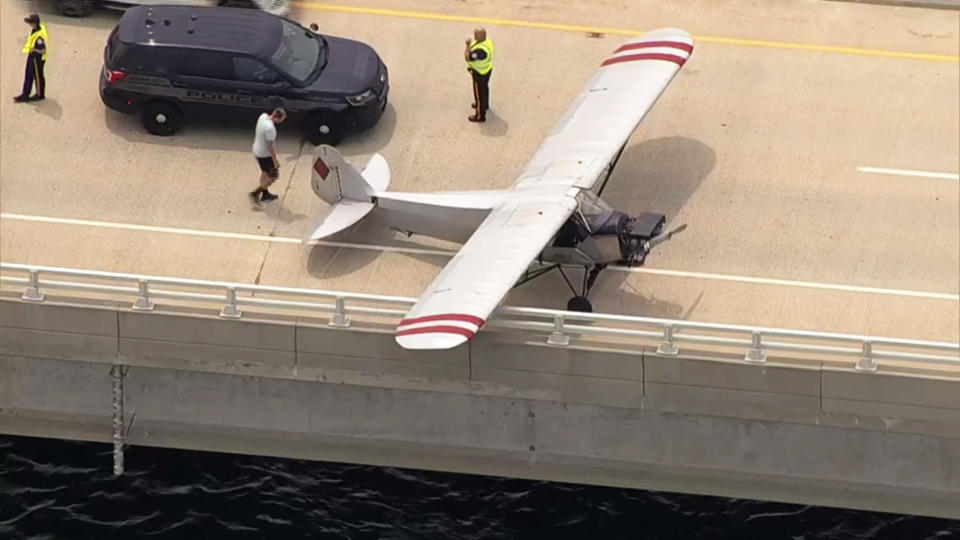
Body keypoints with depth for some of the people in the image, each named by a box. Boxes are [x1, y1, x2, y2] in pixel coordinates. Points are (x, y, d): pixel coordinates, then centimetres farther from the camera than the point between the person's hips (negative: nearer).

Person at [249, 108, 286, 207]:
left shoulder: (263, 116, -9)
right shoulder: (270, 128, -35)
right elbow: (270, 146, -27)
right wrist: (275, 160, -17)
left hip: (257, 150, 9)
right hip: (264, 154, -9)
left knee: (265, 173, 27)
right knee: (274, 175, 7)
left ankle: (265, 194, 43)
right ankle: (255, 193, 12)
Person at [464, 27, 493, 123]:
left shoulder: (480, 50, -41)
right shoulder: (487, 41, -10)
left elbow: (467, 57, -35)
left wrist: (468, 45, -26)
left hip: (480, 74, -9)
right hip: (487, 69, 9)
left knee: (479, 93, 8)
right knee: (484, 88, 32)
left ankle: (480, 116, 23)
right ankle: (484, 104, 57)